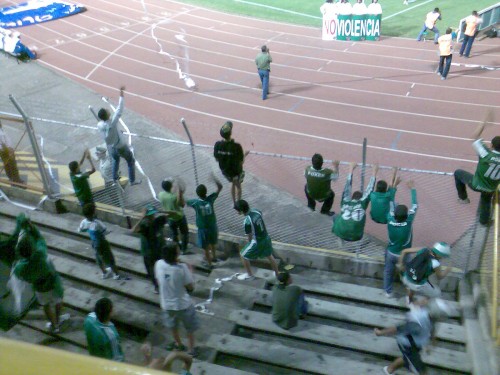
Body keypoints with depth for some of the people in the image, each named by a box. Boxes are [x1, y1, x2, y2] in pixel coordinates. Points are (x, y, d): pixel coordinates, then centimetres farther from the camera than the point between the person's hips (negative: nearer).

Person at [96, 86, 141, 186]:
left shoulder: (99, 125, -16)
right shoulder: (112, 123, -33)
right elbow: (119, 110, -33)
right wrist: (121, 95, -31)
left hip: (111, 149, 6)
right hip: (121, 148, -6)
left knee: (115, 160, 35)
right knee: (131, 162, 19)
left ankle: (115, 179, 48)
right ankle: (132, 180, 28)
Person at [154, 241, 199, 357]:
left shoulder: (159, 264, -18)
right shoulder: (182, 268, -29)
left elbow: (158, 280, 1)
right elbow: (191, 287, -16)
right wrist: (190, 272, -4)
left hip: (166, 304, 4)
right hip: (183, 304, -4)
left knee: (173, 326, 31)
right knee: (190, 328, 23)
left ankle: (179, 344, 53)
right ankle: (191, 350, 38)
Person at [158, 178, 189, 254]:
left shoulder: (160, 195, -18)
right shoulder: (175, 196, -33)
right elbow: (183, 204, -19)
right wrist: (181, 194, -23)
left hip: (169, 218, 4)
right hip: (179, 217, -4)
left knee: (174, 234, 25)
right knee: (184, 233, 20)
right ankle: (184, 249, 30)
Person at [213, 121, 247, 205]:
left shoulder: (217, 144, -20)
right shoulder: (236, 146, -31)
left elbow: (217, 159, -5)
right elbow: (241, 162, -21)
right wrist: (245, 154, -2)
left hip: (224, 170, 4)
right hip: (236, 170, -4)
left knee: (233, 183, 32)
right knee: (238, 185, 25)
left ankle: (234, 203, 45)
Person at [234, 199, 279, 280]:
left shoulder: (247, 222, -28)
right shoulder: (256, 211, -9)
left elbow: (250, 236, -15)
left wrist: (250, 243, 7)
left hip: (257, 241, -7)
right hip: (266, 238, 7)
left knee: (243, 255, 16)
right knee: (269, 256, 28)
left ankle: (249, 275, 32)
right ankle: (277, 274, 44)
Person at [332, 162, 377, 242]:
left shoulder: (345, 202, 10)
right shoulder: (363, 203, 5)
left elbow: (348, 186, 21)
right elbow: (369, 189, 16)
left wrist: (351, 170, 31)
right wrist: (374, 172, 26)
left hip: (340, 233, 0)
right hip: (355, 236, 0)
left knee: (336, 217, 33)